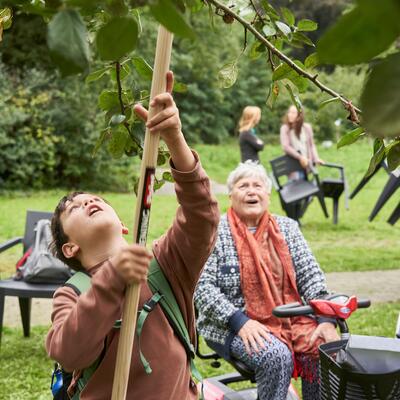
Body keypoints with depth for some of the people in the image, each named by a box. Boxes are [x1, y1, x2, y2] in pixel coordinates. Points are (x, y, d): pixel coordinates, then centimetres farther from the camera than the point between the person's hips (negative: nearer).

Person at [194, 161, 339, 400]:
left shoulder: (287, 228, 12)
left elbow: (311, 276, 7)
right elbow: (201, 286, -9)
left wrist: (326, 319, -8)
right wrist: (240, 322, -20)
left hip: (290, 319, 4)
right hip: (234, 326, -4)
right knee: (277, 356, -31)